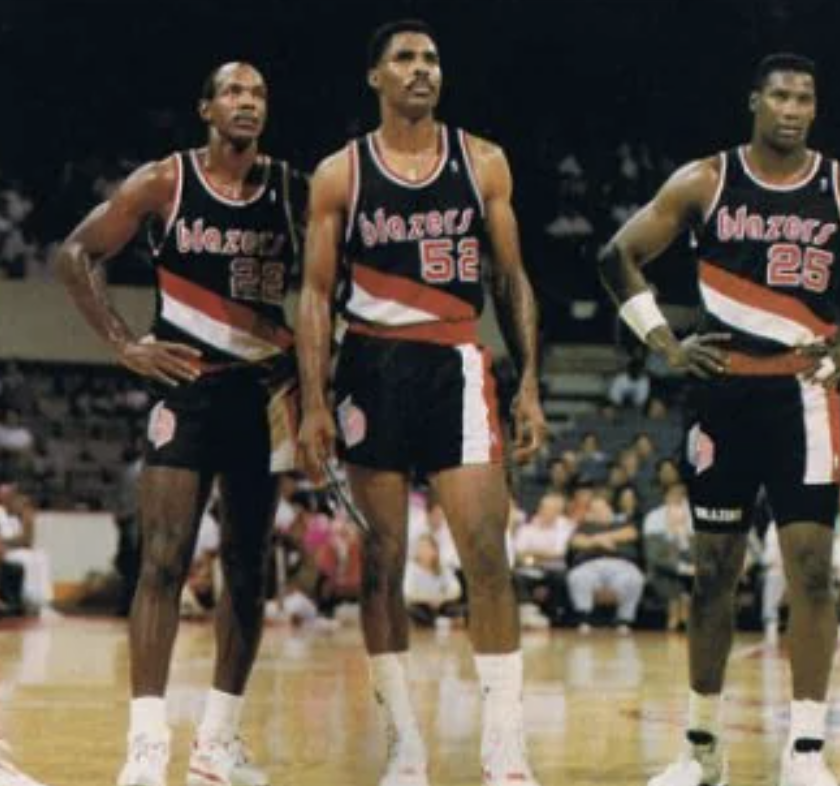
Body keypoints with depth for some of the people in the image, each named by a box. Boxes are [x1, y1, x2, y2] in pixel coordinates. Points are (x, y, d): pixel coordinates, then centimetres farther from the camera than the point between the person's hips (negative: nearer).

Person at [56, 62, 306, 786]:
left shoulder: (293, 191, 2)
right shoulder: (165, 183, -4)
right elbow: (77, 254, -1)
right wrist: (124, 344, -7)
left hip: (264, 391, 3)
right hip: (186, 386, -3)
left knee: (248, 567, 7)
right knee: (164, 561, -13)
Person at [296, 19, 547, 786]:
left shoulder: (483, 163, 6)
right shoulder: (340, 173, 3)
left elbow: (511, 278, 9)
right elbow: (317, 292, 2)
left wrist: (529, 383, 2)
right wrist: (314, 402, -6)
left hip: (457, 364, 0)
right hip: (374, 367, 0)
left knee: (487, 555, -9)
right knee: (383, 560, 3)